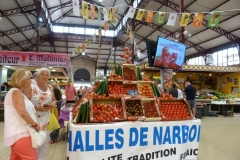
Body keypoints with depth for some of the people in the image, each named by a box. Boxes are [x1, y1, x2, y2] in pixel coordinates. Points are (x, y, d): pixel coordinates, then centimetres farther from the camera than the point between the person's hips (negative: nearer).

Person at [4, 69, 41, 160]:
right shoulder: (16, 92, -13)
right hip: (20, 134, -11)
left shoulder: (17, 92, 20)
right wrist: (35, 124, -13)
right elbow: (22, 113, -23)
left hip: (18, 133, 11)